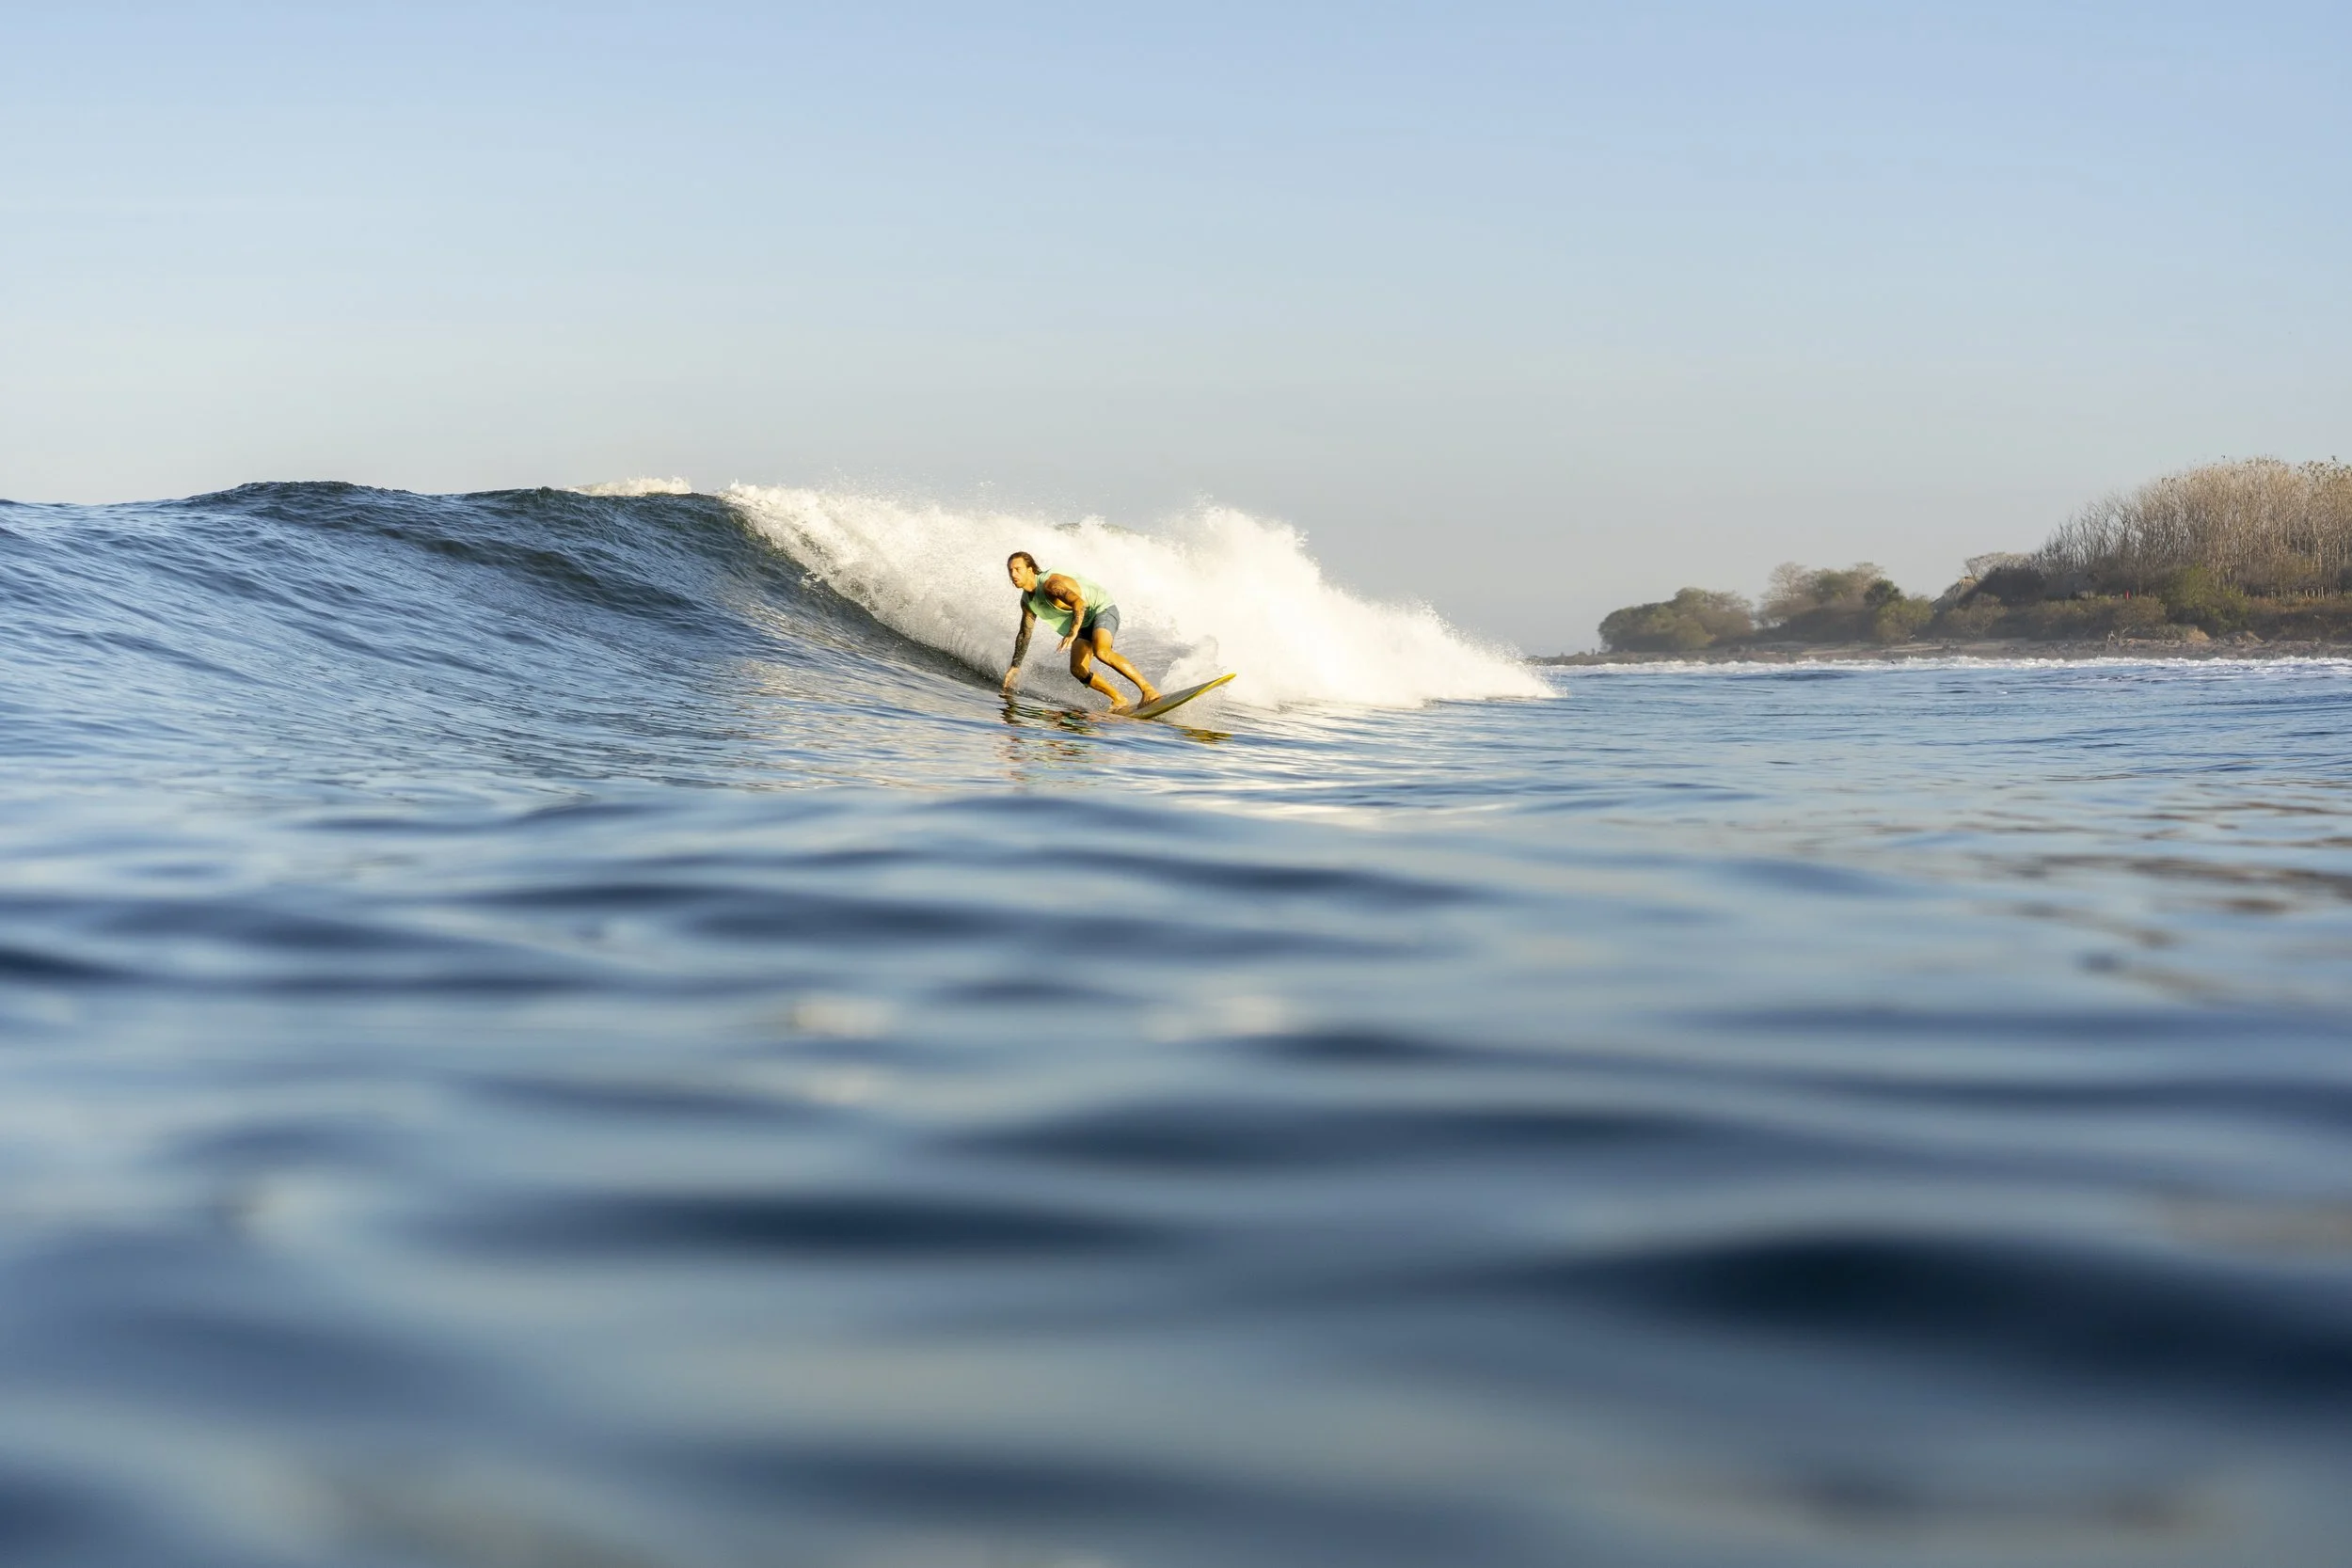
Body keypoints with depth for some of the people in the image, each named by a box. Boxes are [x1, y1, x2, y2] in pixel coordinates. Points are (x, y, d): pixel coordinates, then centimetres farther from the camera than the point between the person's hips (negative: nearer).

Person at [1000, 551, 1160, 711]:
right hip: (1084, 624, 9)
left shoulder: (1050, 584, -26)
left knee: (1101, 651, -34)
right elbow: (1024, 634, 16)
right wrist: (1015, 666, 15)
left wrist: (1073, 633, -52)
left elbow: (1079, 603, -41)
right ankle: (1119, 701, 0)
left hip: (1103, 610, -9)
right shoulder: (1027, 601, 2)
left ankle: (1148, 689, -32)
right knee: (1078, 669, -10)